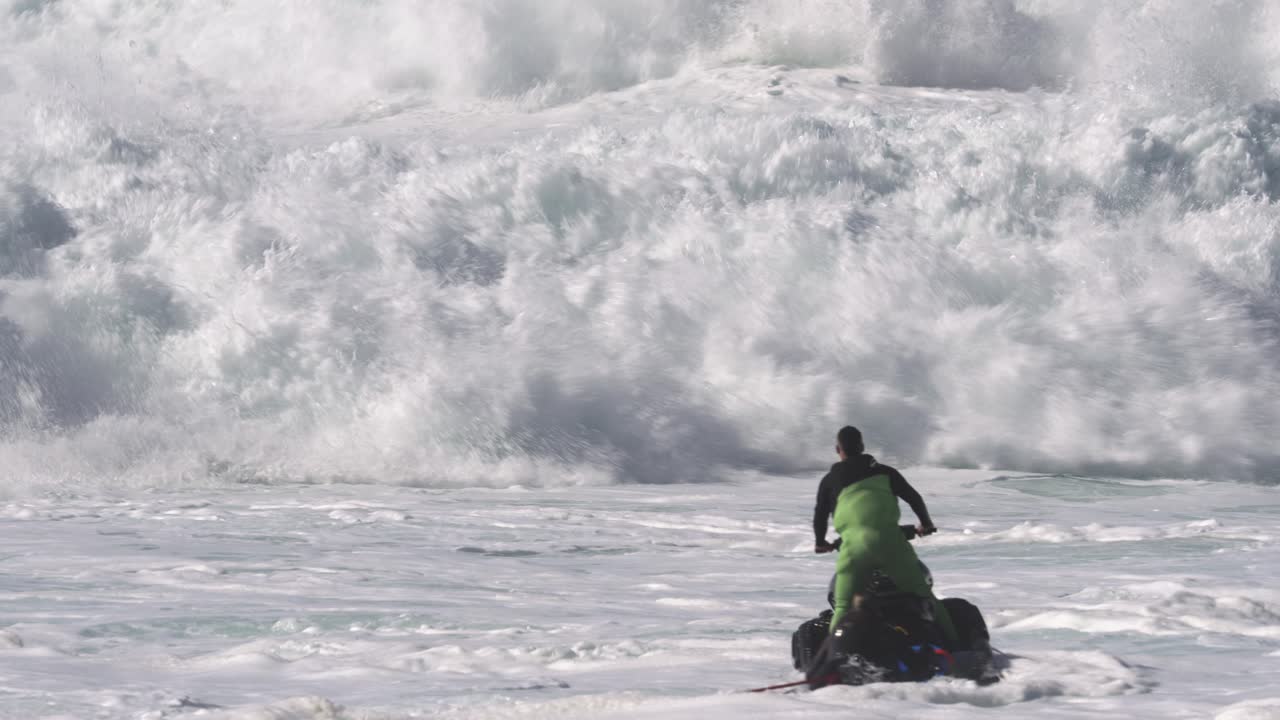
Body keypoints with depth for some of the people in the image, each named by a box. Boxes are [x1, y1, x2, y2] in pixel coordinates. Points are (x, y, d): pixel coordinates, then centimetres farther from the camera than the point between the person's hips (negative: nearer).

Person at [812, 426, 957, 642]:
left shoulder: (830, 481, 18)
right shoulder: (883, 472, 20)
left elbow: (820, 516, 20)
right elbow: (913, 497, 22)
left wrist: (821, 542, 38)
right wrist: (926, 523, 37)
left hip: (853, 545, -1)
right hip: (890, 540, 1)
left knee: (844, 607, 4)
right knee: (924, 598, 8)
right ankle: (952, 643, 5)